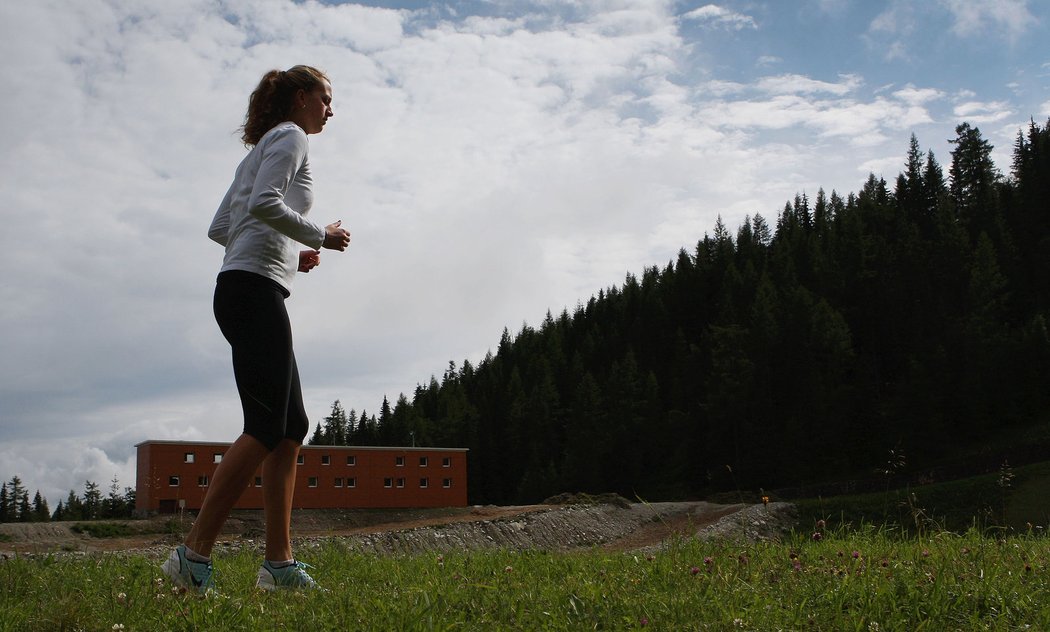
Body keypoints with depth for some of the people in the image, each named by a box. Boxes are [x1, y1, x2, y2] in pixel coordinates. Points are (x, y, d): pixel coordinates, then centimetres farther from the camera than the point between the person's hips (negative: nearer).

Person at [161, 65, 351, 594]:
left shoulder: (262, 147, 28)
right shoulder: (290, 137, 1)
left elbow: (219, 227, 24)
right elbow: (265, 204, -17)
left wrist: (291, 254, 19)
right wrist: (320, 238, -7)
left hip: (242, 290, 10)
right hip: (254, 289, -10)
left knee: (291, 427, 6)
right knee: (266, 428, -14)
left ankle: (278, 561, 4)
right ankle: (194, 553, -14)